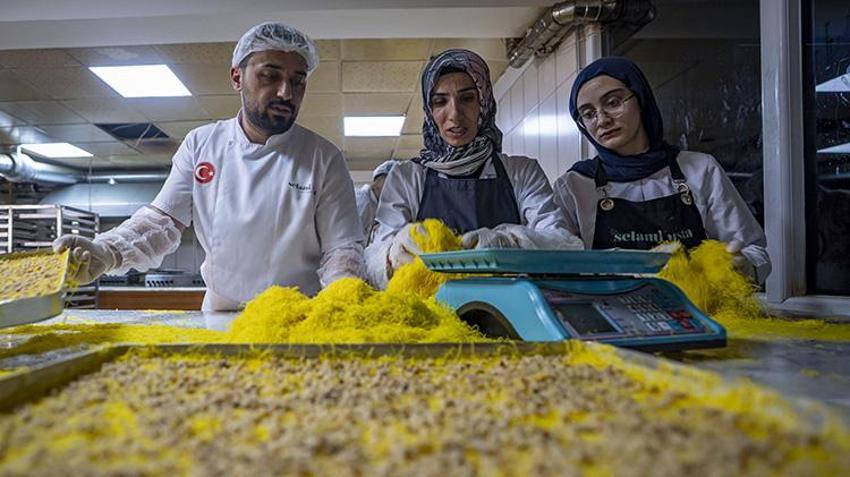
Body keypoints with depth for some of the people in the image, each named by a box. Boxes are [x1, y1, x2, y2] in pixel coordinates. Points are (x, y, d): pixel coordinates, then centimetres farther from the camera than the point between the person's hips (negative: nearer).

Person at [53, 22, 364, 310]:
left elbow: (341, 249, -4)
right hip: (218, 317, 2)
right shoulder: (200, 144, 4)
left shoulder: (324, 159, -4)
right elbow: (163, 220, 4)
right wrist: (106, 252, -15)